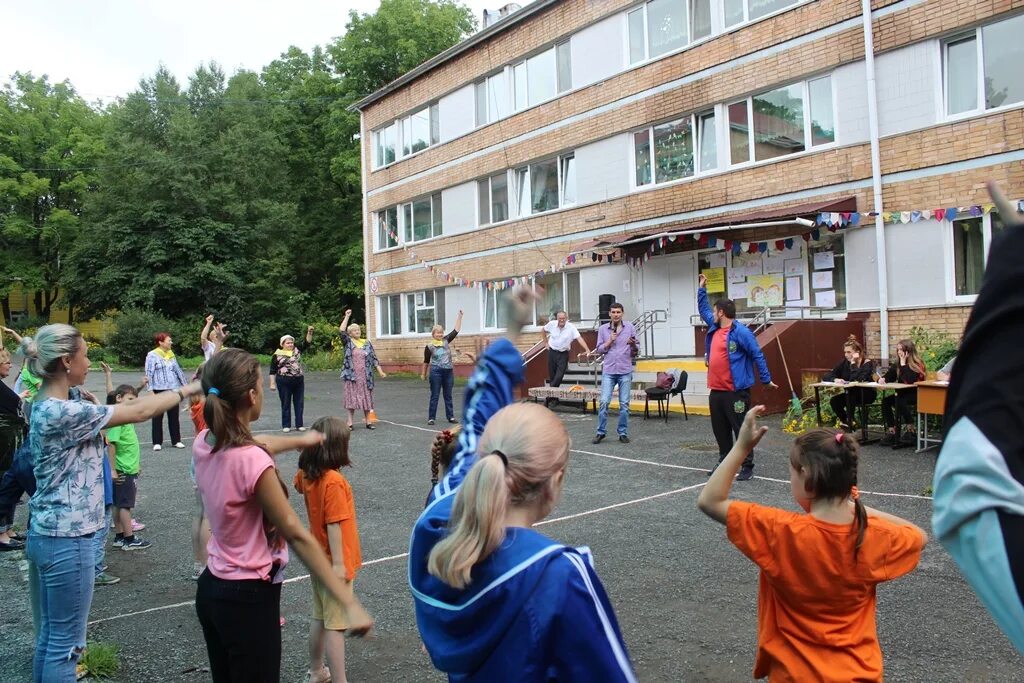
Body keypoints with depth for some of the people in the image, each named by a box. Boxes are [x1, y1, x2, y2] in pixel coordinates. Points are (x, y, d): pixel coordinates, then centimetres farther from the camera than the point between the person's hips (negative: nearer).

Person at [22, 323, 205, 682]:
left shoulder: (44, 407, 8)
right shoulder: (63, 412, -22)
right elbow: (137, 412, -20)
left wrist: (93, 409, 0)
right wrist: (187, 389, -10)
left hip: (44, 534, 10)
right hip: (67, 540, -10)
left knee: (48, 636, 19)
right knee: (65, 643, 2)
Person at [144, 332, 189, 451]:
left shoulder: (171, 354, 11)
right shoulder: (152, 355, -5)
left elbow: (178, 370, 17)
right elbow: (149, 374, -9)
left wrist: (185, 384, 16)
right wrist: (150, 390, -15)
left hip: (173, 389, 5)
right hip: (159, 390, -4)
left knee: (174, 416, 7)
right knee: (157, 417, 4)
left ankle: (176, 440, 14)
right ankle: (157, 442, 9)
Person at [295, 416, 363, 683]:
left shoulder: (306, 474, -2)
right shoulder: (333, 481, -26)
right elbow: (333, 525, -25)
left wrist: (310, 453, 13)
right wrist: (339, 563, -20)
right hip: (333, 563, -8)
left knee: (320, 618, 21)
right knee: (336, 626, -1)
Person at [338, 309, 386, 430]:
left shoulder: (367, 343, 9)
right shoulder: (348, 343, 3)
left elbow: (373, 358, 8)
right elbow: (341, 331, -13)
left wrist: (381, 371, 0)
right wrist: (347, 317, -12)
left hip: (365, 375, 2)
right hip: (352, 375, -2)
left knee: (366, 397, 7)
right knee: (352, 397, 2)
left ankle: (367, 420, 15)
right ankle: (350, 422, 8)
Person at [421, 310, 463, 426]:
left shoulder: (446, 340, 5)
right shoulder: (429, 346, -3)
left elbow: (456, 330, 3)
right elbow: (426, 361, 6)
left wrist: (460, 315, -2)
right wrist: (423, 374, 11)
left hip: (448, 371, 3)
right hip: (436, 372, -3)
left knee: (448, 396, 10)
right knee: (434, 396, 0)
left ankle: (450, 416, 16)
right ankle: (431, 418, 5)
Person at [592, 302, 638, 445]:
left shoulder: (630, 327, 4)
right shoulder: (602, 329, 4)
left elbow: (636, 348, 7)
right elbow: (599, 349, 4)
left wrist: (633, 344, -15)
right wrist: (609, 341, -10)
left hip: (625, 371, 0)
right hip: (608, 371, 0)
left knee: (624, 404, 3)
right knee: (604, 402, -5)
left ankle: (623, 433, 12)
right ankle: (601, 432, 6)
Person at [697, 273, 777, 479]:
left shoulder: (741, 332, -12)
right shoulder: (714, 328, 11)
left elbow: (757, 355, -10)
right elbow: (703, 310, 28)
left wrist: (766, 379, -11)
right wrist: (701, 288, 27)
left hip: (736, 392, -8)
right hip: (716, 391, 8)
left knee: (741, 430, -1)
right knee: (720, 430, 15)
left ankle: (747, 466, 6)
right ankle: (724, 462, 27)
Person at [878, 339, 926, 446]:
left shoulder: (917, 364, -15)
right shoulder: (897, 365, 5)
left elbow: (909, 380, -29)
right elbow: (888, 376, 8)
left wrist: (903, 363, -24)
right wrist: (882, 379, -17)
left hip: (916, 395, -7)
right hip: (902, 394, 7)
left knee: (900, 401, -33)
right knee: (886, 400, -18)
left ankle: (910, 431, -21)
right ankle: (891, 432, -19)